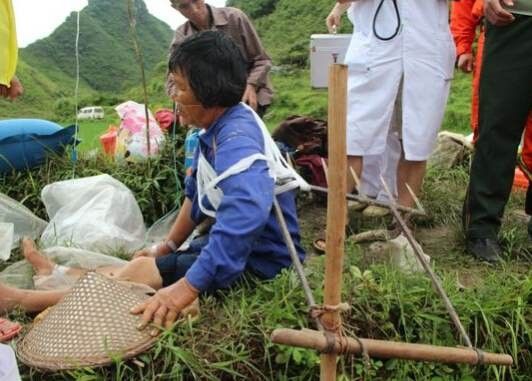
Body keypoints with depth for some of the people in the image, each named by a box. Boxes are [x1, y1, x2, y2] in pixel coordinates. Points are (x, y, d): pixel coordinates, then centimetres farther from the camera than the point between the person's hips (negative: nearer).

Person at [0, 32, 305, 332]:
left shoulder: (237, 140, -29)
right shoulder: (217, 129, 3)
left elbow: (245, 216, -46)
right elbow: (197, 193, 15)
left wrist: (185, 288, -47)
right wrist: (167, 248, 20)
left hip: (262, 261, -9)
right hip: (239, 247, 9)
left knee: (142, 271, -8)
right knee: (145, 264, 13)